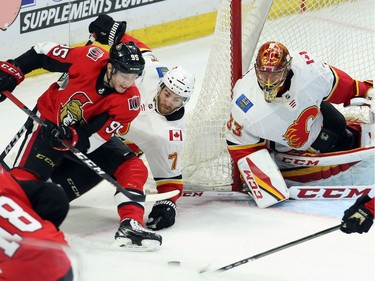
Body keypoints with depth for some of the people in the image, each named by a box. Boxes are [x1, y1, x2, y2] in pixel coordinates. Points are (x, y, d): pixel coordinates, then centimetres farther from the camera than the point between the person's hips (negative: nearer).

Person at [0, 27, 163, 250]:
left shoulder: (129, 102, -23)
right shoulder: (90, 59, -27)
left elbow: (93, 139, -24)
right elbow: (44, 53, -11)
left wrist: (71, 138, -43)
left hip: (87, 133, 2)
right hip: (50, 121, -2)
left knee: (133, 167, -16)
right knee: (25, 177, -21)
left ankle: (131, 225, -21)